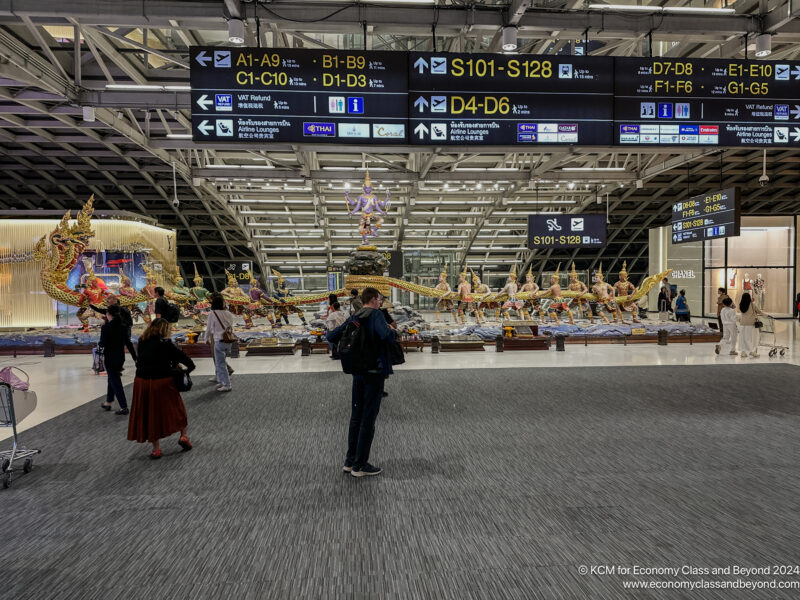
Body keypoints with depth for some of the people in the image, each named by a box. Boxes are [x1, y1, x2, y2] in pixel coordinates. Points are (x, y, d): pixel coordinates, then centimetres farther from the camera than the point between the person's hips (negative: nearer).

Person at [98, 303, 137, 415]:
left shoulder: (106, 327, -15)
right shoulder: (124, 327, 0)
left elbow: (103, 344, -16)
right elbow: (128, 343, 1)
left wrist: (100, 346, 8)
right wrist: (135, 358, 3)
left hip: (110, 358, -5)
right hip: (120, 357, 5)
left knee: (115, 381, 0)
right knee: (113, 379, 22)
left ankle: (124, 407, -3)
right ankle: (108, 402, 34)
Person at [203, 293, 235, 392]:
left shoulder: (213, 314, -9)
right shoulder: (228, 313, 5)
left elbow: (209, 328, 0)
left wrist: (206, 339, 16)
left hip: (219, 341, -6)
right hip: (229, 341, 6)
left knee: (220, 364, 1)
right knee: (219, 362, 20)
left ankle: (227, 385, 1)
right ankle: (221, 381, 25)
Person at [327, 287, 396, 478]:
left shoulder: (354, 318, 7)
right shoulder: (376, 315, -12)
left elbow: (331, 337, 9)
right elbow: (387, 336, -30)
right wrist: (393, 331, -9)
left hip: (358, 372, 7)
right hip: (375, 372, -7)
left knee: (356, 416, 14)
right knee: (368, 419, 1)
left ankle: (350, 461, 21)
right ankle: (360, 465, 8)